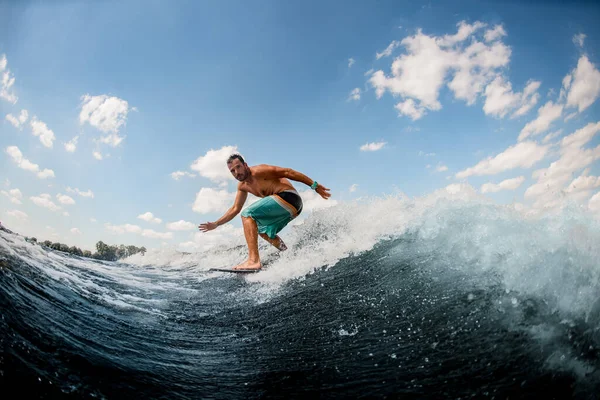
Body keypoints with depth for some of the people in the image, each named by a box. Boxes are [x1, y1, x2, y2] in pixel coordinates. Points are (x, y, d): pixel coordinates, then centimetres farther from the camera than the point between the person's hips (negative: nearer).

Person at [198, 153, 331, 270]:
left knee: (248, 214, -15)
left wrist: (315, 185, -14)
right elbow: (235, 209, 26)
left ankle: (254, 260, -27)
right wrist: (216, 224, 20)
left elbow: (288, 172, -11)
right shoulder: (242, 186, 17)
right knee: (262, 230, 28)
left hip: (288, 197, -10)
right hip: (291, 208, 10)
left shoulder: (258, 171, -9)